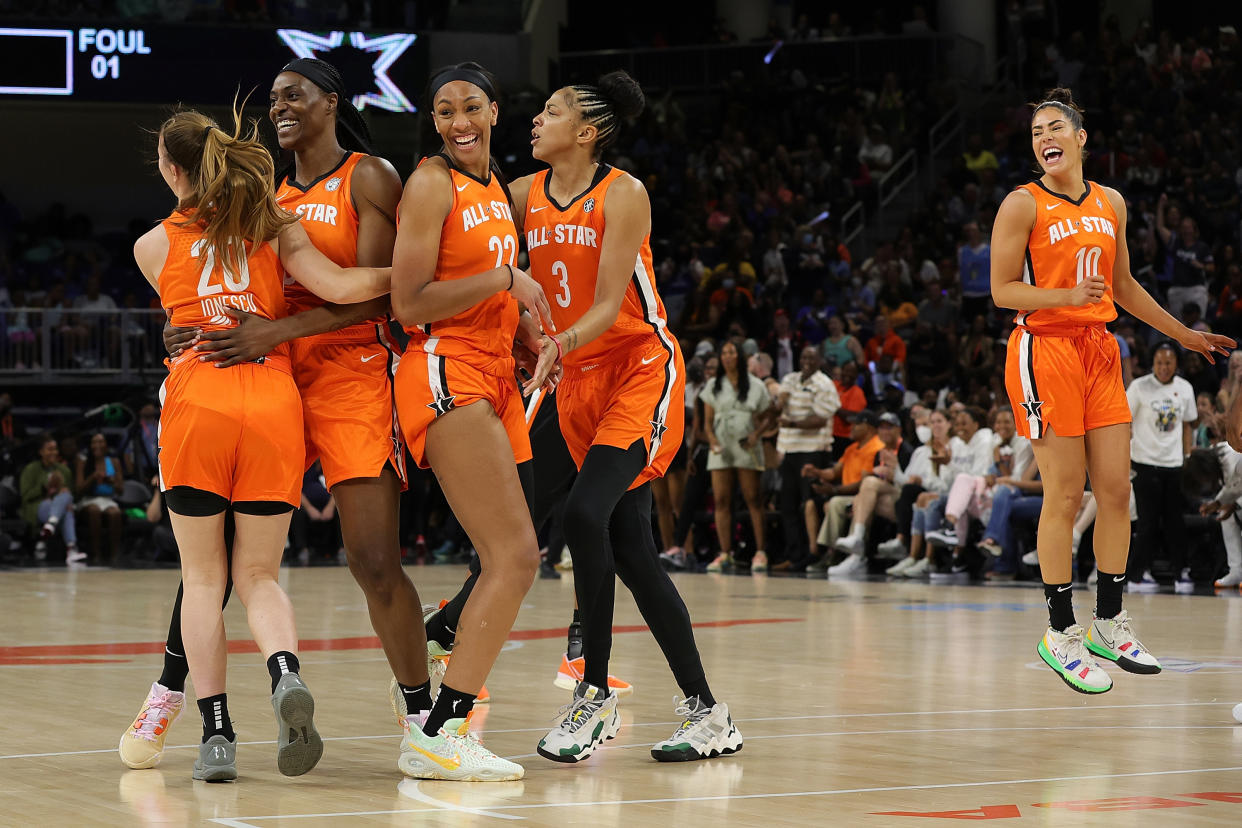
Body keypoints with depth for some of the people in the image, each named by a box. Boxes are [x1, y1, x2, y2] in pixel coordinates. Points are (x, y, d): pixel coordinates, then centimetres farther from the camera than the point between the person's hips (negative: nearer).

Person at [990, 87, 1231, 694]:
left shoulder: (1110, 203, 12)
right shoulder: (1023, 204, -6)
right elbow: (1002, 290, -8)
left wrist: (1184, 335, 24)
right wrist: (1068, 296, -23)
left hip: (1099, 350, 6)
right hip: (1045, 352, -6)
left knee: (1116, 490, 4)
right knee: (1064, 496, -5)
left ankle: (1109, 623, 16)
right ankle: (1060, 634, 3)